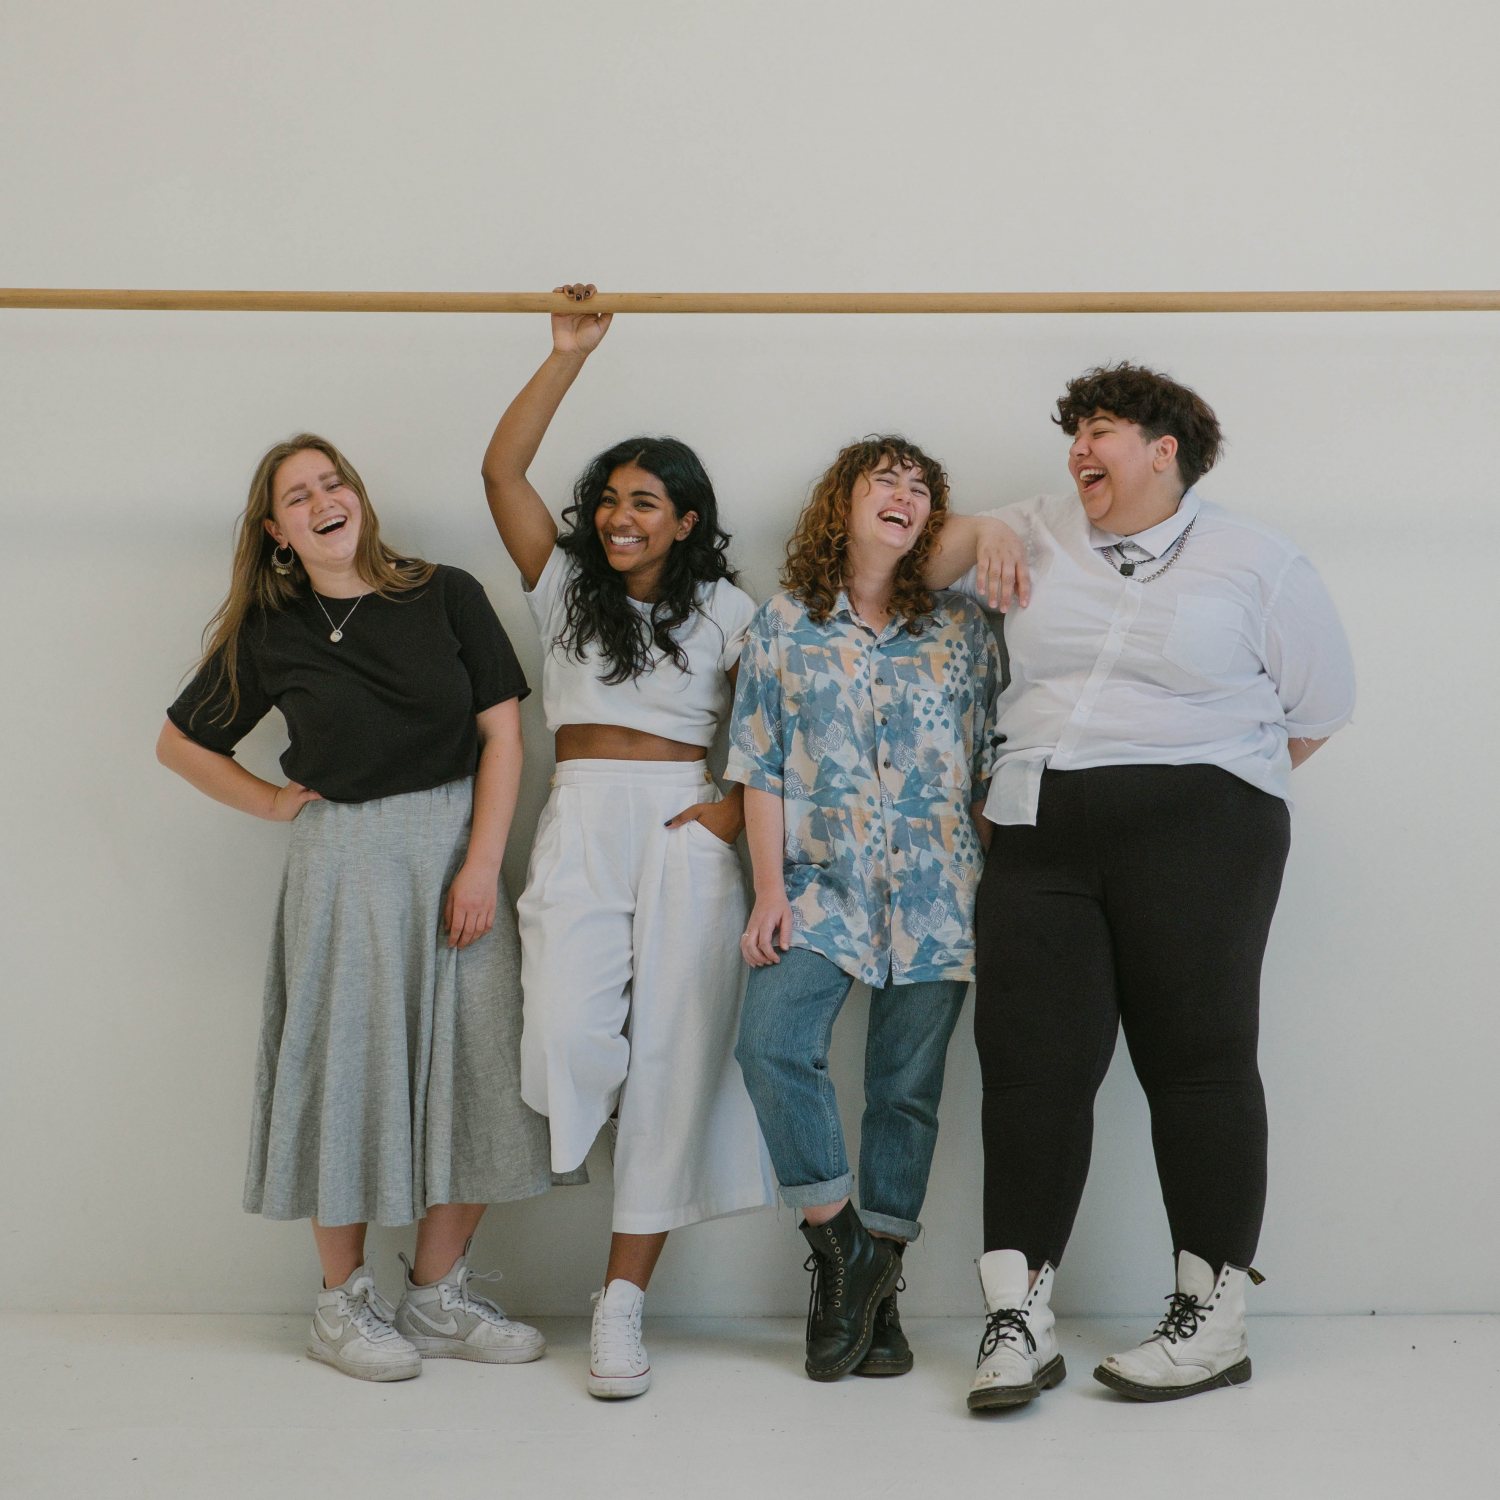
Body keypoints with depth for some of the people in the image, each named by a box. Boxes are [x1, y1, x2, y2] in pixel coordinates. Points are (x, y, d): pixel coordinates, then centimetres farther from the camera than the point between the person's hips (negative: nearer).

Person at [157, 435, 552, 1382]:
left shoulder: (446, 595, 2)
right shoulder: (270, 633, 3)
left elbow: (501, 734, 0)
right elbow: (181, 742, 14)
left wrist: (480, 866, -8)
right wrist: (272, 802, 3)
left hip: (457, 845, 1)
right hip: (345, 859, -1)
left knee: (475, 1067, 1)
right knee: (351, 1064, 1)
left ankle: (439, 1297, 15)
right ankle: (343, 1306, 15)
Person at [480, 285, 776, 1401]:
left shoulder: (726, 611, 9)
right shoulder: (565, 580, 12)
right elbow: (502, 470, 2)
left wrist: (740, 807, -7)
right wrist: (569, 355, -2)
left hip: (687, 829, 0)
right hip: (582, 825, 1)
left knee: (671, 1059, -2)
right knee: (568, 1040, -18)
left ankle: (623, 1304, 4)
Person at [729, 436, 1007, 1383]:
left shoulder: (962, 630, 8)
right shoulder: (785, 625, 7)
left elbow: (996, 764, 8)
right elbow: (761, 769, 4)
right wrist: (771, 889, -4)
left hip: (937, 894, 1)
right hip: (823, 885, -1)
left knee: (908, 1087, 3)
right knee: (774, 1046, -21)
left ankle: (878, 1287, 16)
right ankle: (839, 1245, -4)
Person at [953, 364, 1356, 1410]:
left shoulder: (1259, 563, 6)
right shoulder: (1036, 535, 15)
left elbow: (1317, 710, 11)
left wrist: (1209, 781, 7)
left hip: (1194, 834, -3)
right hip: (1042, 834, 4)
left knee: (1198, 1055, -2)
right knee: (1032, 1056, -3)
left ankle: (1216, 1317, 7)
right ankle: (1019, 1319, 2)